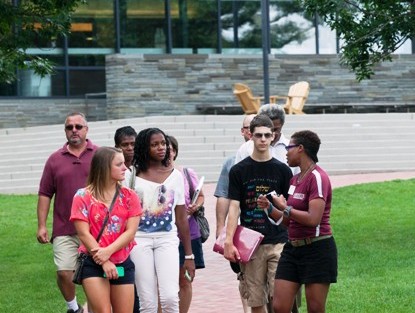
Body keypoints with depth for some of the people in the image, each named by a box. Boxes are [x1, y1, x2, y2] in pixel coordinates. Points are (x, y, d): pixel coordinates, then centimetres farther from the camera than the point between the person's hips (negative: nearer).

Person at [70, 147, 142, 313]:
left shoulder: (129, 196, 6)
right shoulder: (83, 197, -3)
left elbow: (130, 231, -3)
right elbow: (84, 234, -8)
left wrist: (108, 251, -18)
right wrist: (104, 262, -14)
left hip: (123, 263, 3)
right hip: (94, 264, -3)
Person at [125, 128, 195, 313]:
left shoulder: (175, 176, 7)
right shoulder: (131, 176, 1)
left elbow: (181, 218, 9)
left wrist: (189, 255, 9)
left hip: (167, 239, 1)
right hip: (139, 240, -1)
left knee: (170, 297, -13)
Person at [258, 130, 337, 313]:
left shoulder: (317, 177, -13)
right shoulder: (295, 179, 14)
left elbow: (313, 219, -23)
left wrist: (285, 208, -12)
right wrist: (270, 208, 4)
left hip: (316, 249, -8)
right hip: (293, 248, 8)